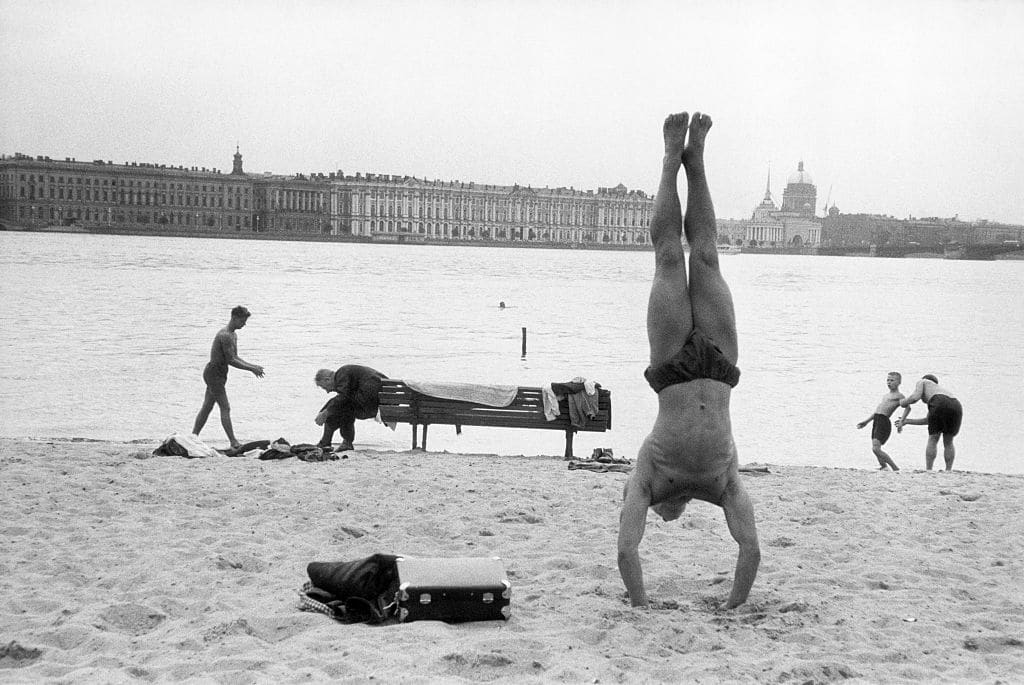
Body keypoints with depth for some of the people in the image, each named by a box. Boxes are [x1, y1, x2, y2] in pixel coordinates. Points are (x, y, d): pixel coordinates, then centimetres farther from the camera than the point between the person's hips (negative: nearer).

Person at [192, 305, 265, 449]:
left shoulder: (233, 335, 13)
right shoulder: (225, 336, -20)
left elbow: (235, 357, 21)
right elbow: (231, 361, -22)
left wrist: (252, 366, 11)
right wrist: (252, 369, -16)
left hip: (218, 374, 10)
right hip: (214, 373, -10)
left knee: (207, 407, 13)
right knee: (225, 408, -10)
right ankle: (234, 443, -11)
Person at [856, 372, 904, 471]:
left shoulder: (899, 396, -1)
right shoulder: (885, 395, 25)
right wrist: (866, 421, 34)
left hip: (884, 422, -9)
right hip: (876, 422, 9)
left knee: (875, 448, -18)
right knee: (875, 449, 8)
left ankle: (896, 469, -13)